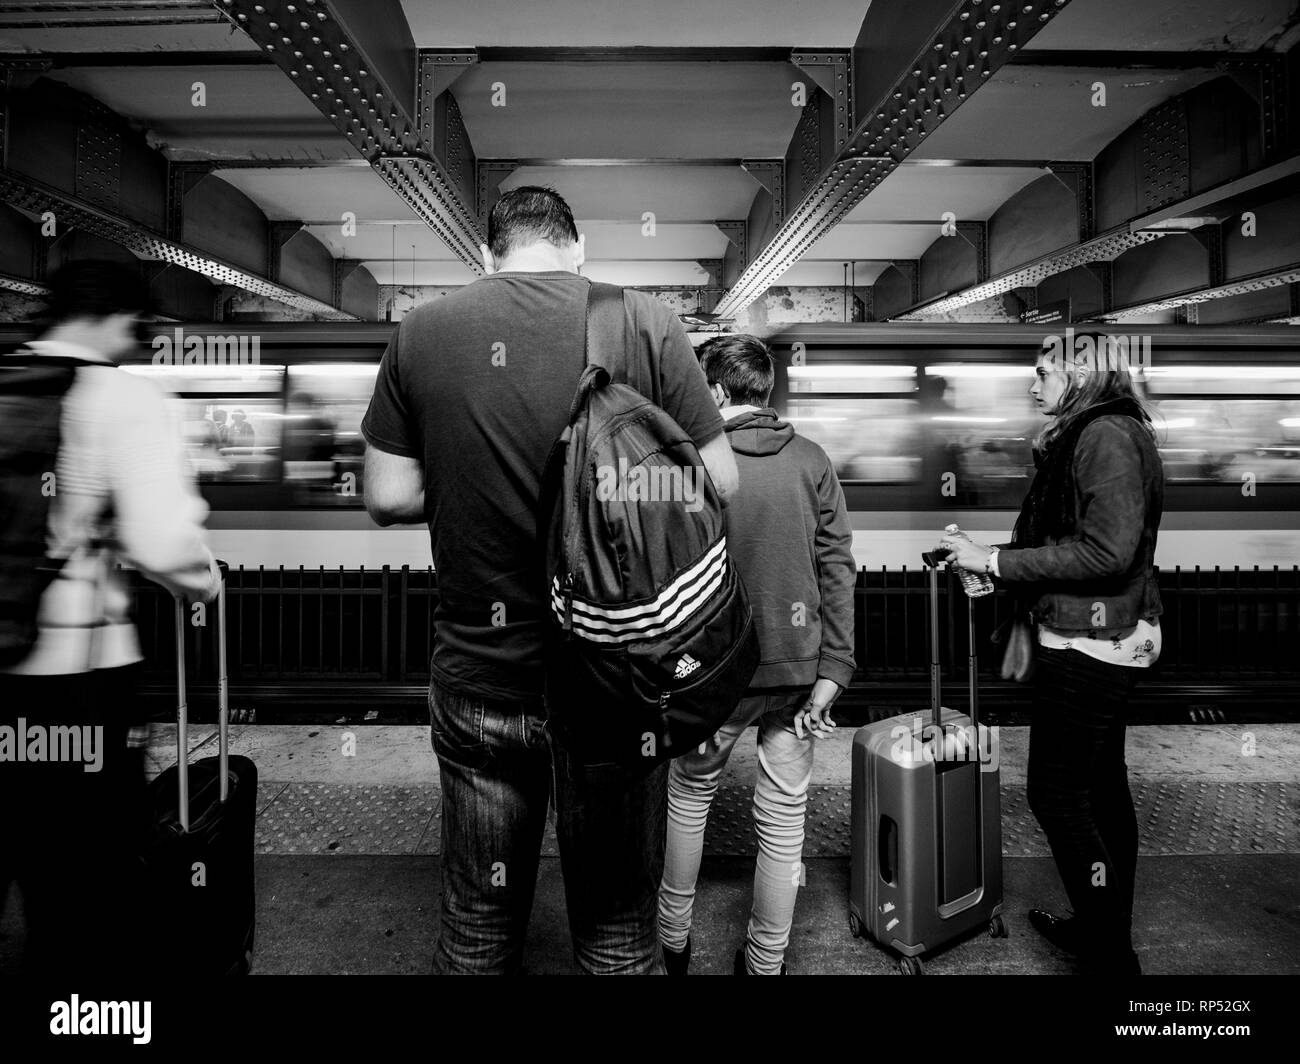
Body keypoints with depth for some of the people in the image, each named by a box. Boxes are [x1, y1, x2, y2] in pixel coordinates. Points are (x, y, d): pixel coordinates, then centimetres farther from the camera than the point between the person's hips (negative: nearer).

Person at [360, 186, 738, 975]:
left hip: (478, 677, 2)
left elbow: (388, 498, -1)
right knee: (618, 925, 19)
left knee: (478, 922, 22)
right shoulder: (645, 323, -8)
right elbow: (720, 484, -6)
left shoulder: (422, 332, -2)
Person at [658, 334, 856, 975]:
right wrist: (831, 671, -2)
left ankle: (672, 940, 37)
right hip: (797, 666, 2)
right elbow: (838, 568, -4)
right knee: (783, 815, 14)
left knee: (690, 793, 20)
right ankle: (766, 961, 30)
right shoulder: (813, 462, -1)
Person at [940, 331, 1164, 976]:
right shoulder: (1087, 435, 15)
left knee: (1056, 793, -2)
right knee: (1102, 788, 18)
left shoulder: (1107, 434, -15)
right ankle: (1107, 933, 33)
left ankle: (1112, 957, 12)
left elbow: (1107, 550, -23)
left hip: (1088, 649, -10)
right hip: (1099, 641, 10)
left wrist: (996, 560, -19)